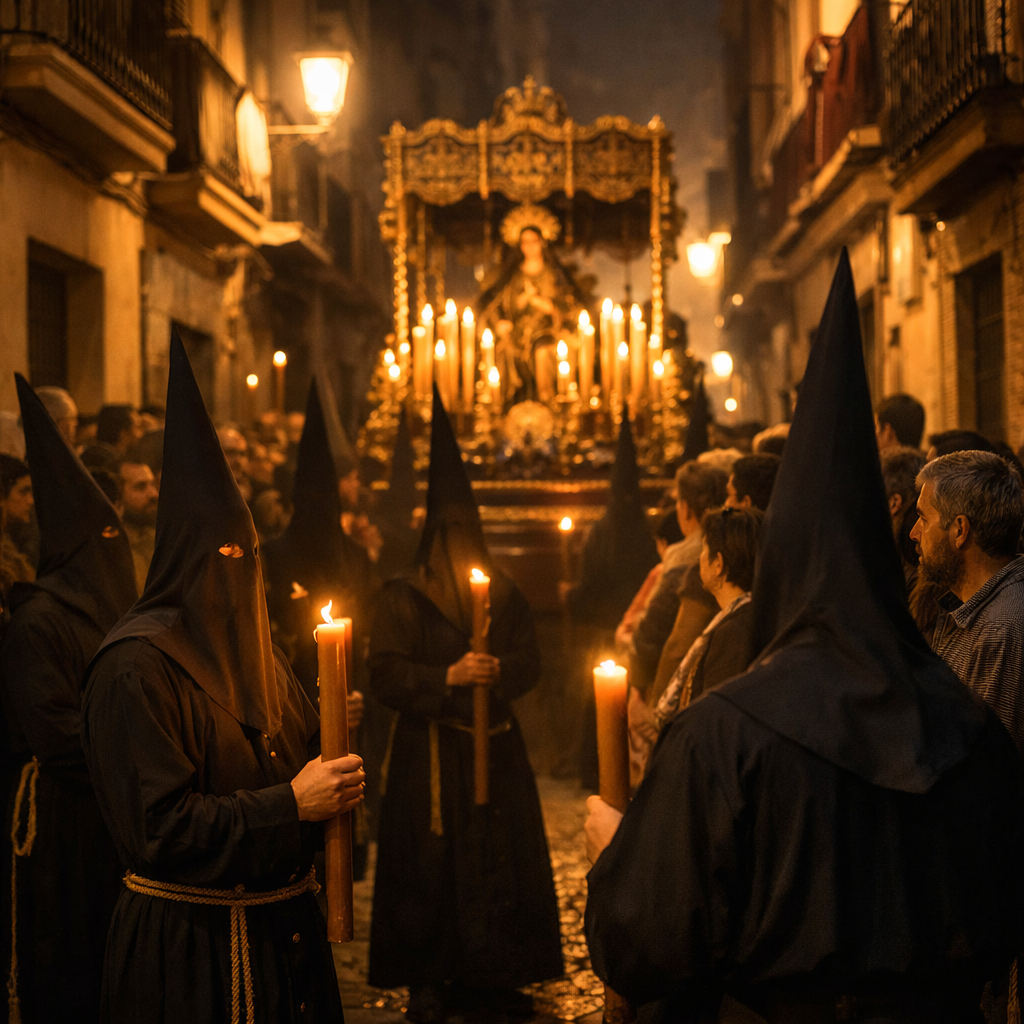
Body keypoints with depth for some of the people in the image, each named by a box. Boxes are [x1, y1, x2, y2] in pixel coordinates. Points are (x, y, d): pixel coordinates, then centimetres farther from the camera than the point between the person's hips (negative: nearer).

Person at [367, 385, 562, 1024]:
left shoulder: (506, 594, 11)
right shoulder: (403, 598, 2)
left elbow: (530, 661, 6)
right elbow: (386, 672, -6)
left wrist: (499, 669, -16)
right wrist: (447, 676, -20)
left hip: (496, 747, 3)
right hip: (428, 750, -3)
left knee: (501, 857, 1)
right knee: (431, 862, -4)